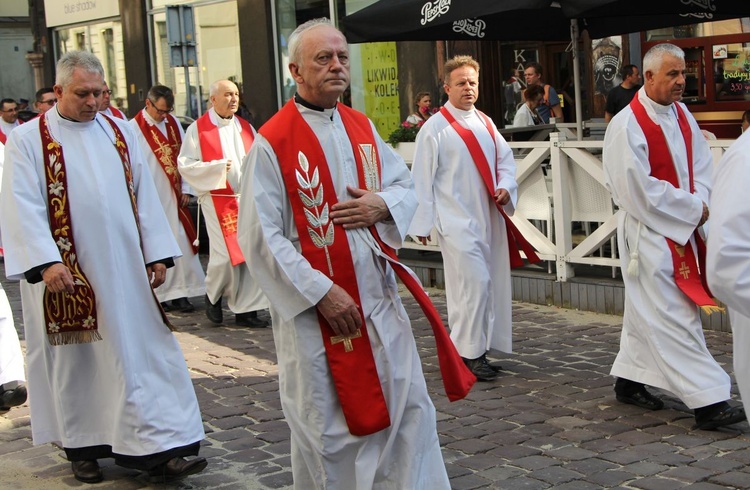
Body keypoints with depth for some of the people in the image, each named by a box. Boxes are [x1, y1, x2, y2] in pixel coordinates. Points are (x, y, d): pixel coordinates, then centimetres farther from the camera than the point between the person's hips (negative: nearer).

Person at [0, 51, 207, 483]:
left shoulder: (120, 132, 9)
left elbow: (145, 196, 9)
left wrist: (156, 254, 4)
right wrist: (46, 263, -22)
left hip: (125, 269, 3)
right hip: (68, 272, -3)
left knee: (141, 353, 1)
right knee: (76, 360, 8)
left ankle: (158, 448, 3)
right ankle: (83, 446, 23)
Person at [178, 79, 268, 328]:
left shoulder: (245, 127, 14)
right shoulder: (198, 129, -1)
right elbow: (185, 165, -5)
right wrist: (218, 167, -14)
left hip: (248, 198, 5)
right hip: (218, 200, -5)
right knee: (225, 254, -10)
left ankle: (246, 309, 10)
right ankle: (214, 295, 20)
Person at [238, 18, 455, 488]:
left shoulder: (363, 128, 8)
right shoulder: (272, 142, -10)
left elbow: (408, 187, 16)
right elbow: (261, 236, -14)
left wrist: (384, 204, -7)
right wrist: (321, 292, -17)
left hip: (379, 300, 5)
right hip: (314, 308, -5)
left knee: (411, 411, 8)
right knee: (327, 429, 7)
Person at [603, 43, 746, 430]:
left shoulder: (682, 116, 8)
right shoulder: (628, 126, -16)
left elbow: (702, 167, 11)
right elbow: (639, 190, -19)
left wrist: (699, 205, -8)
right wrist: (692, 209, -14)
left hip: (683, 230, 8)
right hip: (649, 234, -8)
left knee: (647, 312, 16)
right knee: (673, 318, -8)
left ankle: (629, 381, 28)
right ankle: (707, 401, -9)